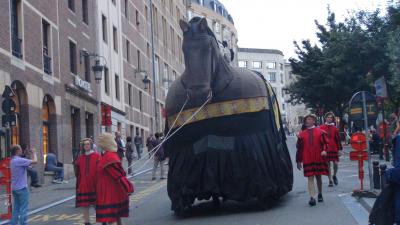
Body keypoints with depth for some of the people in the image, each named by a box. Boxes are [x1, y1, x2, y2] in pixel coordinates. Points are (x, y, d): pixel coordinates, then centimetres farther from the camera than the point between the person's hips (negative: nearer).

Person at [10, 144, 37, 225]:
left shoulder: (12, 161, 13)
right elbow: (35, 161, -19)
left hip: (14, 188, 9)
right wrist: (34, 153, -2)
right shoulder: (19, 160, -17)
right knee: (23, 209, -4)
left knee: (16, 208, 12)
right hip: (22, 188, -9)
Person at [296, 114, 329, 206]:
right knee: (310, 178, -8)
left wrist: (324, 150, -20)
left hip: (319, 159, 0)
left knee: (318, 177, 13)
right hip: (307, 160, 0)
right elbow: (299, 148, 9)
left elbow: (325, 143, 1)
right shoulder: (302, 134, 7)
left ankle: (320, 194, 33)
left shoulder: (320, 132, 4)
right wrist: (299, 161, 7)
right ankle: (312, 198, -13)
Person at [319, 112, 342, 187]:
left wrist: (340, 149, 0)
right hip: (325, 149, -1)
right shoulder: (322, 127, 1)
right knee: (328, 164, 2)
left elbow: (338, 139, 5)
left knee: (336, 163, -4)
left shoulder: (335, 128, 5)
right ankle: (330, 180, 10)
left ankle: (334, 175, 24)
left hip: (334, 149, 1)